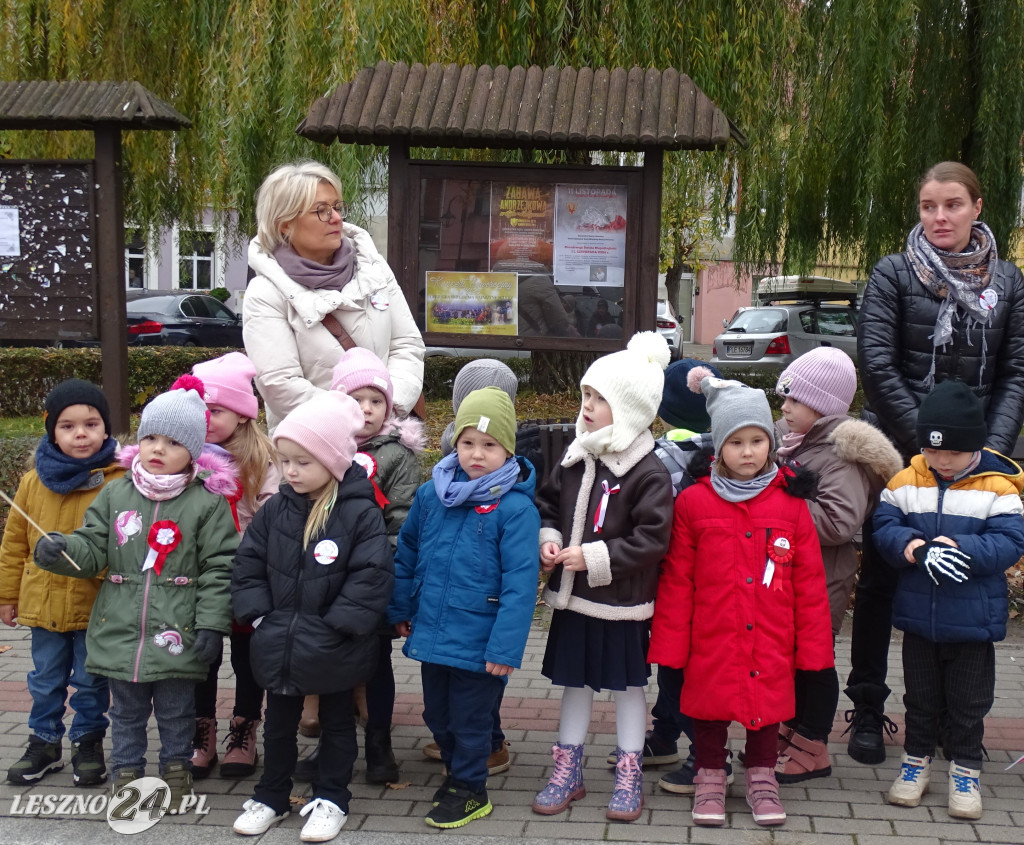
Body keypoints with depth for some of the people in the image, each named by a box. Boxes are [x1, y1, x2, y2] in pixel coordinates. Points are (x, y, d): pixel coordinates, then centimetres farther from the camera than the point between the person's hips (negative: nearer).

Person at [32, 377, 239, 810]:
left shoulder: (207, 502, -7)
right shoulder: (115, 494, 3)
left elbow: (219, 569, -8)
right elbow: (92, 548, 4)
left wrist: (212, 624, -13)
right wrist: (59, 549, -17)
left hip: (177, 632, -3)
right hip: (120, 628, 3)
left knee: (175, 712, 13)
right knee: (127, 711, 17)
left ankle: (176, 769, 32)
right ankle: (126, 773, 32)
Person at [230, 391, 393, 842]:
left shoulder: (361, 514, -16)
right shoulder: (274, 511, -1)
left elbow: (371, 577, -19)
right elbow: (248, 564, 5)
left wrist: (335, 627, -20)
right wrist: (259, 614, -4)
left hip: (334, 650, -4)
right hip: (280, 645, 4)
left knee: (337, 723, 15)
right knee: (279, 724, 18)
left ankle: (330, 799, 29)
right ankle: (270, 796, 34)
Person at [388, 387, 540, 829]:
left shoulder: (515, 507, -17)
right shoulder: (430, 495, 0)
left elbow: (520, 583, -20)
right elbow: (406, 555, 12)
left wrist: (506, 647, -22)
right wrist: (400, 610, 14)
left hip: (478, 642, -6)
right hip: (433, 635, 6)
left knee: (469, 720, 11)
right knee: (437, 715, 22)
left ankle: (468, 790, 31)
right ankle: (454, 771, 45)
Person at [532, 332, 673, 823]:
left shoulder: (648, 473, -16)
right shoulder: (575, 459, 2)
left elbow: (652, 539, -19)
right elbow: (549, 505, 15)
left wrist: (594, 557, -22)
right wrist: (549, 539, -4)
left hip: (622, 605, -5)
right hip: (573, 599, 5)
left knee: (627, 686, 10)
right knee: (575, 684, 15)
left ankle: (629, 777, 23)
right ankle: (568, 772, 27)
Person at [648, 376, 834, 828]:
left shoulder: (790, 502, -3)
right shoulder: (693, 502, -6)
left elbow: (809, 581, 1)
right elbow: (676, 580, -3)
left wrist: (812, 646, 0)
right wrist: (671, 646, -4)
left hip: (771, 644, 1)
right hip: (711, 642, -1)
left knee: (768, 701, 13)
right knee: (709, 704, 12)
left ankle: (762, 775, 34)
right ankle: (710, 776, 32)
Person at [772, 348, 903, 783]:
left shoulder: (842, 453, -20)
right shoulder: (787, 438, 6)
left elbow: (839, 520, -30)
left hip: (823, 579, -8)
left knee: (814, 657, 4)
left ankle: (812, 750, 17)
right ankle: (791, 730, 35)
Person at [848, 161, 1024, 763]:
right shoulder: (894, 275, -1)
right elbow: (877, 364, -9)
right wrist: (928, 442, -14)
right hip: (899, 453, -2)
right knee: (881, 581, 4)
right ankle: (867, 711, 16)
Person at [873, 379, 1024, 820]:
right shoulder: (906, 482, -3)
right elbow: (884, 527, -8)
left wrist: (960, 548, -30)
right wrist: (914, 548, -27)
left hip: (973, 620, -2)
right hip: (918, 616, 2)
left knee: (968, 702, 12)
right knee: (921, 697, 17)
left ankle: (966, 769, 28)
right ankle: (916, 759, 34)